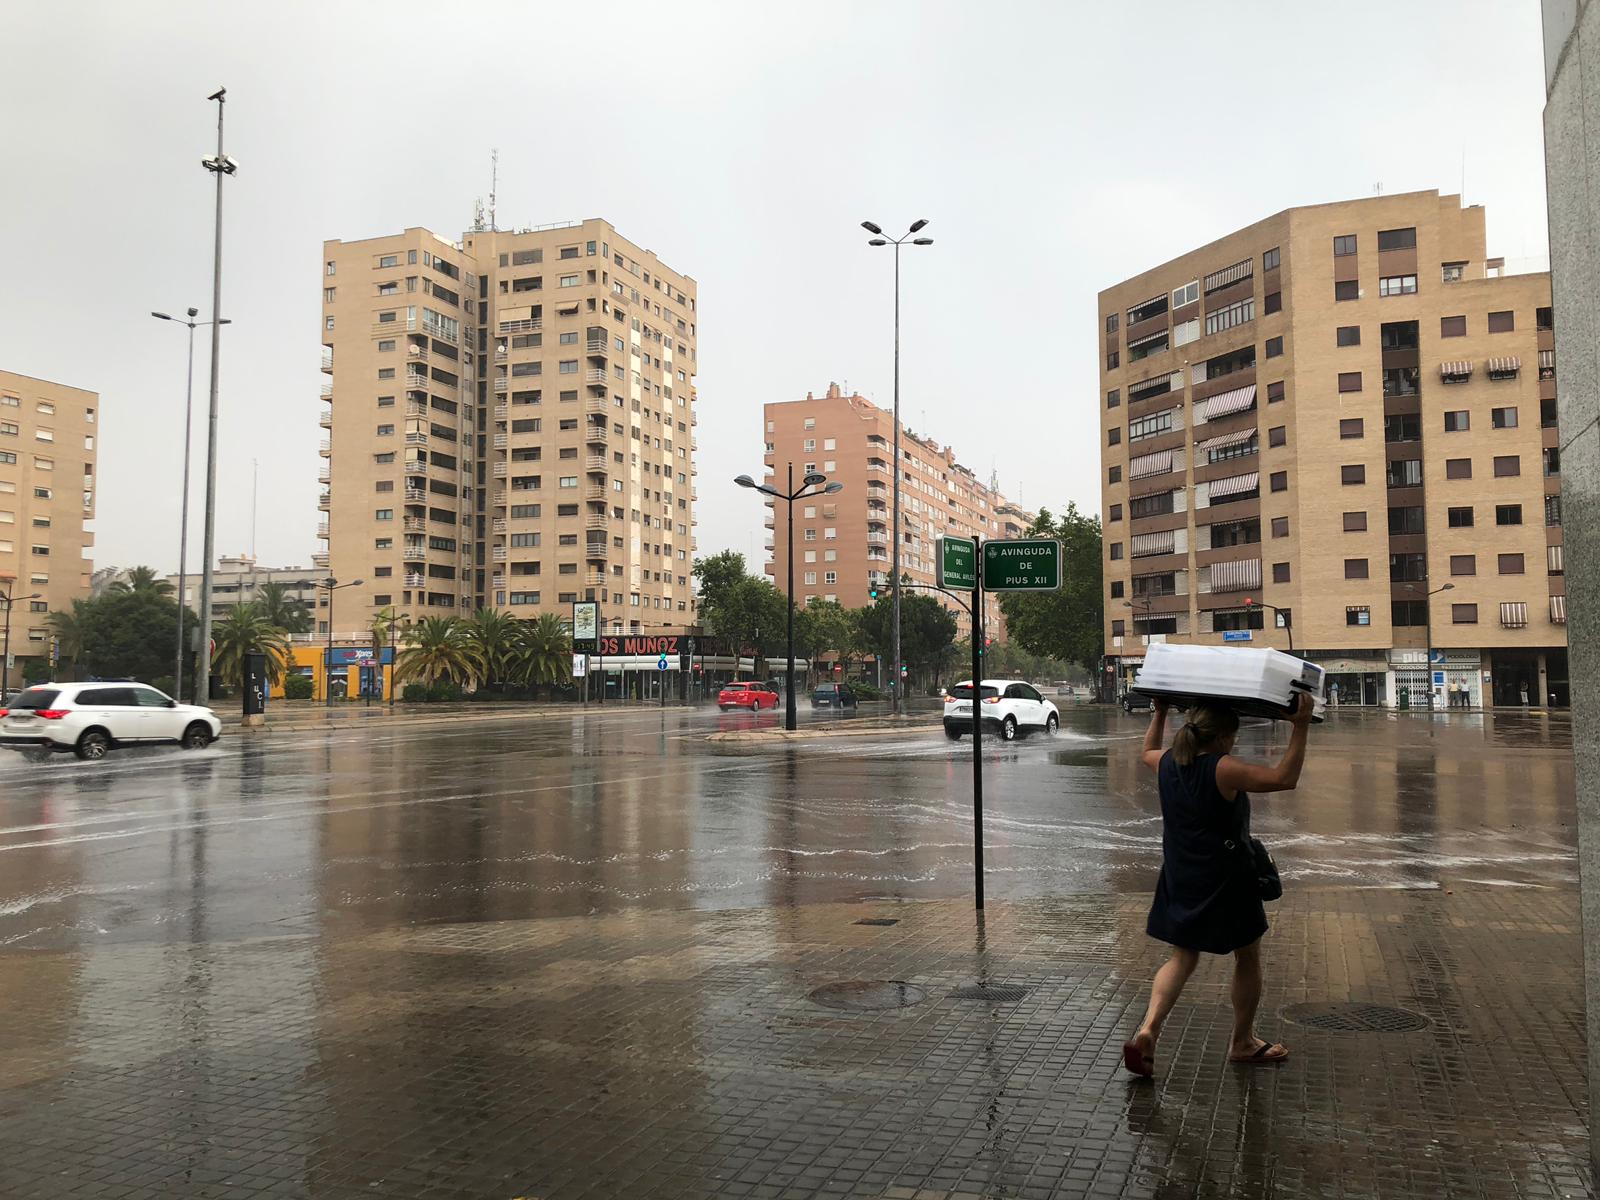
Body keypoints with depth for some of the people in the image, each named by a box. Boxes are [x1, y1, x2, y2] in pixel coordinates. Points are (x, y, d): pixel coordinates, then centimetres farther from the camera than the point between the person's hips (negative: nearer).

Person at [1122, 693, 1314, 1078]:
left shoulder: (1167, 763, -1)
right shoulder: (1224, 770, -21)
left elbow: (1146, 752, 23)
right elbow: (1285, 778, -25)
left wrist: (1160, 712, 30)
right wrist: (1300, 726, -22)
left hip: (1179, 880, 6)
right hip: (1224, 881, -6)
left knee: (1182, 958, 14)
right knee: (1248, 958, 16)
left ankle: (1148, 1028, -6)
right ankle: (1243, 1042, 30)